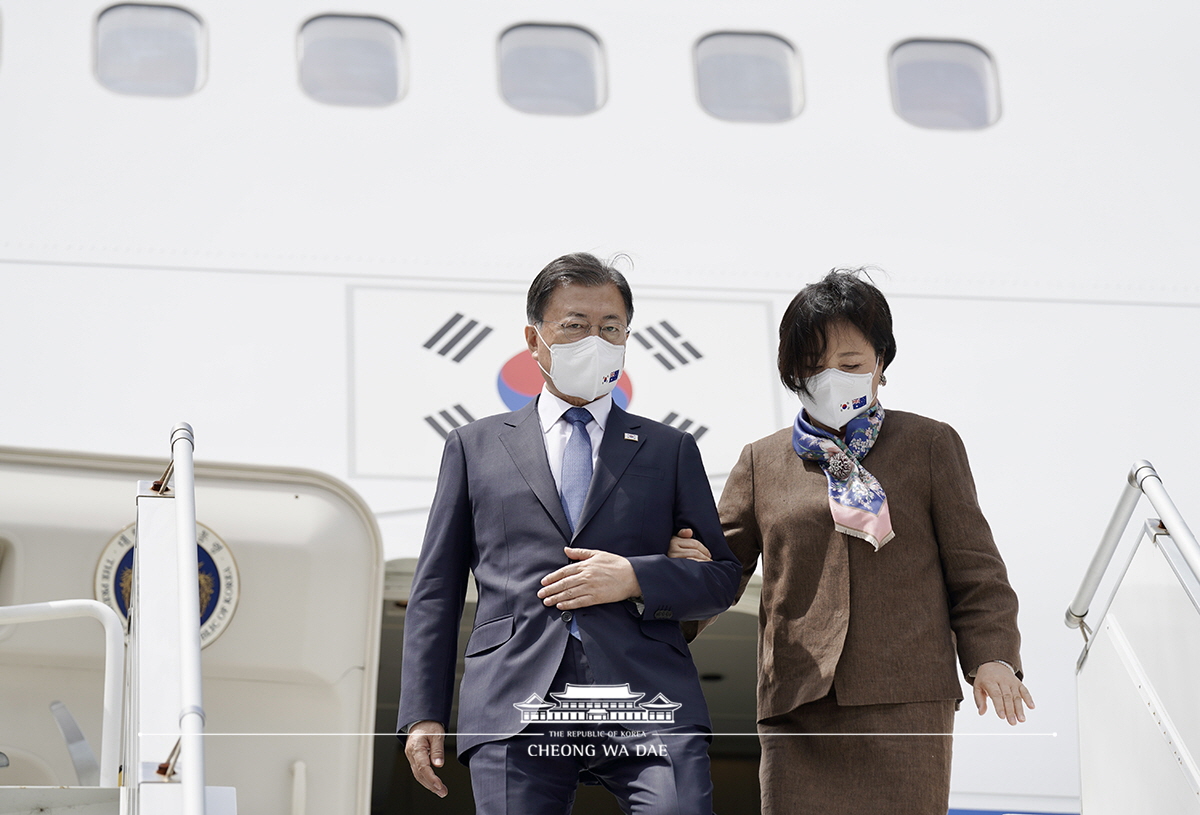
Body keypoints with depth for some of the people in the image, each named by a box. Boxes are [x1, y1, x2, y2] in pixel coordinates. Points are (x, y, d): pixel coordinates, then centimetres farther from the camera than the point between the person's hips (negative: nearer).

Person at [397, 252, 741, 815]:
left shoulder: (670, 450, 20)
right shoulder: (475, 446, 19)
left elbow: (722, 578, 16)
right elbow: (435, 591, 15)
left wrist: (635, 579, -4)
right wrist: (423, 713, 5)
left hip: (646, 703, 0)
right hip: (516, 705, 0)